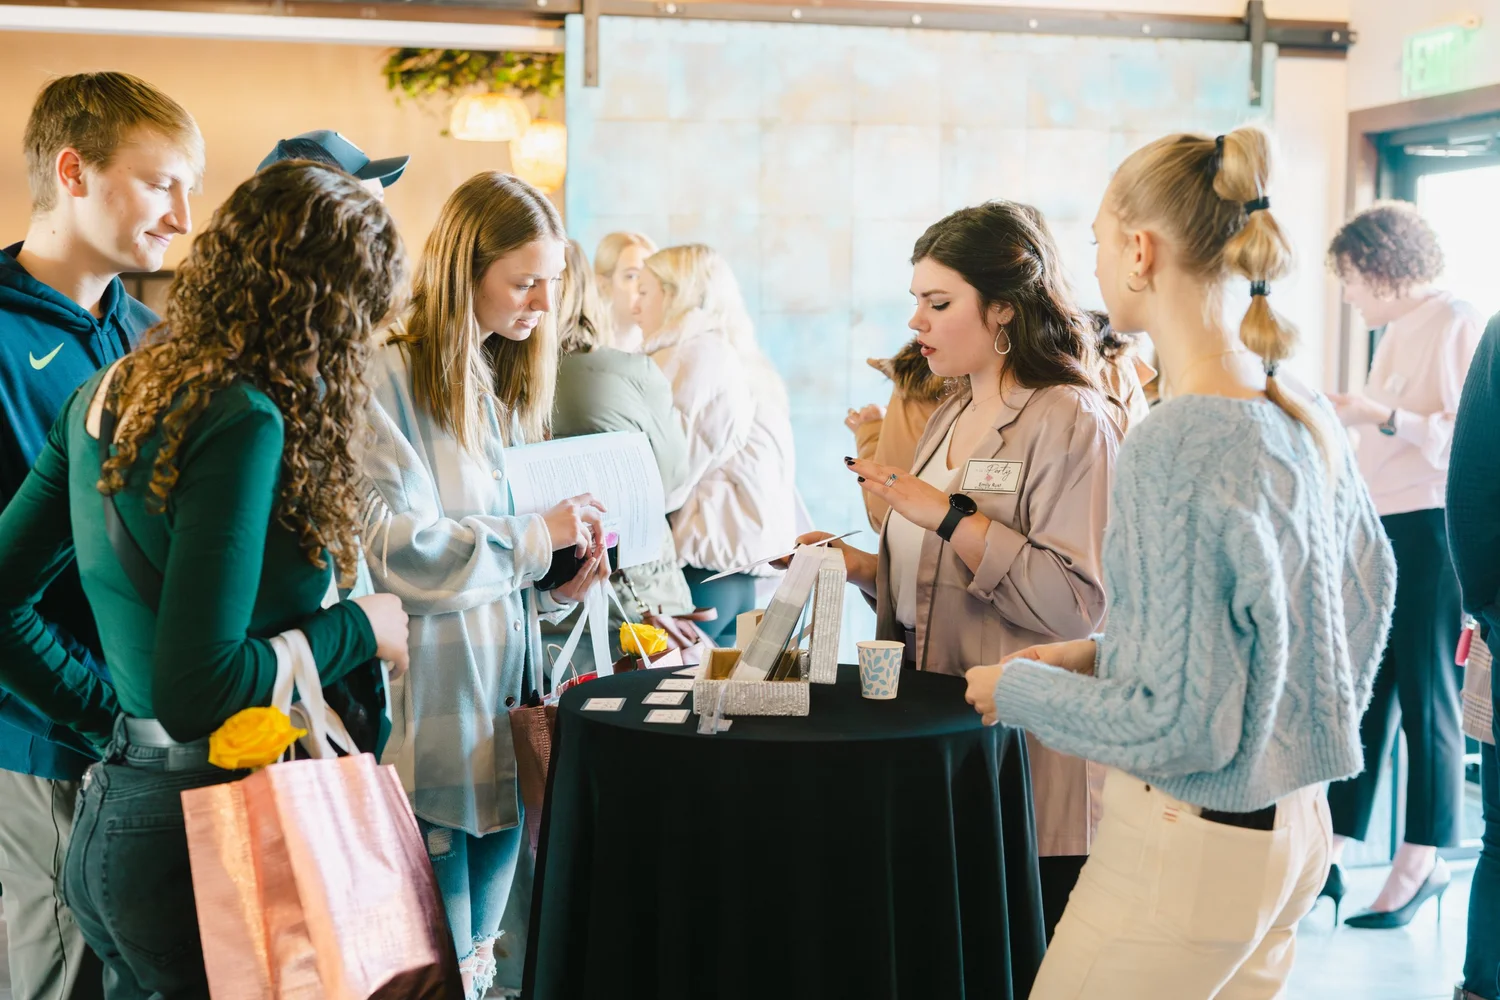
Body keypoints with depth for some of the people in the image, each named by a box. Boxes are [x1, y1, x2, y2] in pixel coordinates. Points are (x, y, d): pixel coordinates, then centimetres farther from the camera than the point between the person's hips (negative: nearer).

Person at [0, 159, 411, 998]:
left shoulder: (106, 394, 5)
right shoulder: (244, 422, -20)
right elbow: (197, 688, -24)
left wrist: (110, 712, 14)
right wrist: (360, 629, -12)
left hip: (114, 801, 8)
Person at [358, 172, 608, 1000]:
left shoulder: (507, 380, 16)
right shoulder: (392, 375, -11)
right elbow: (383, 544, -20)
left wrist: (560, 583, 1)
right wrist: (533, 538, -17)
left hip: (506, 706, 8)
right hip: (432, 709, -8)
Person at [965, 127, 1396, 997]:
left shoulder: (1177, 444, -23)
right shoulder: (1307, 415, 3)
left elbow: (1182, 725, -23)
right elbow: (1369, 585, 19)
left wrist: (1020, 688, -6)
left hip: (1191, 851, -8)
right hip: (1297, 830, 8)